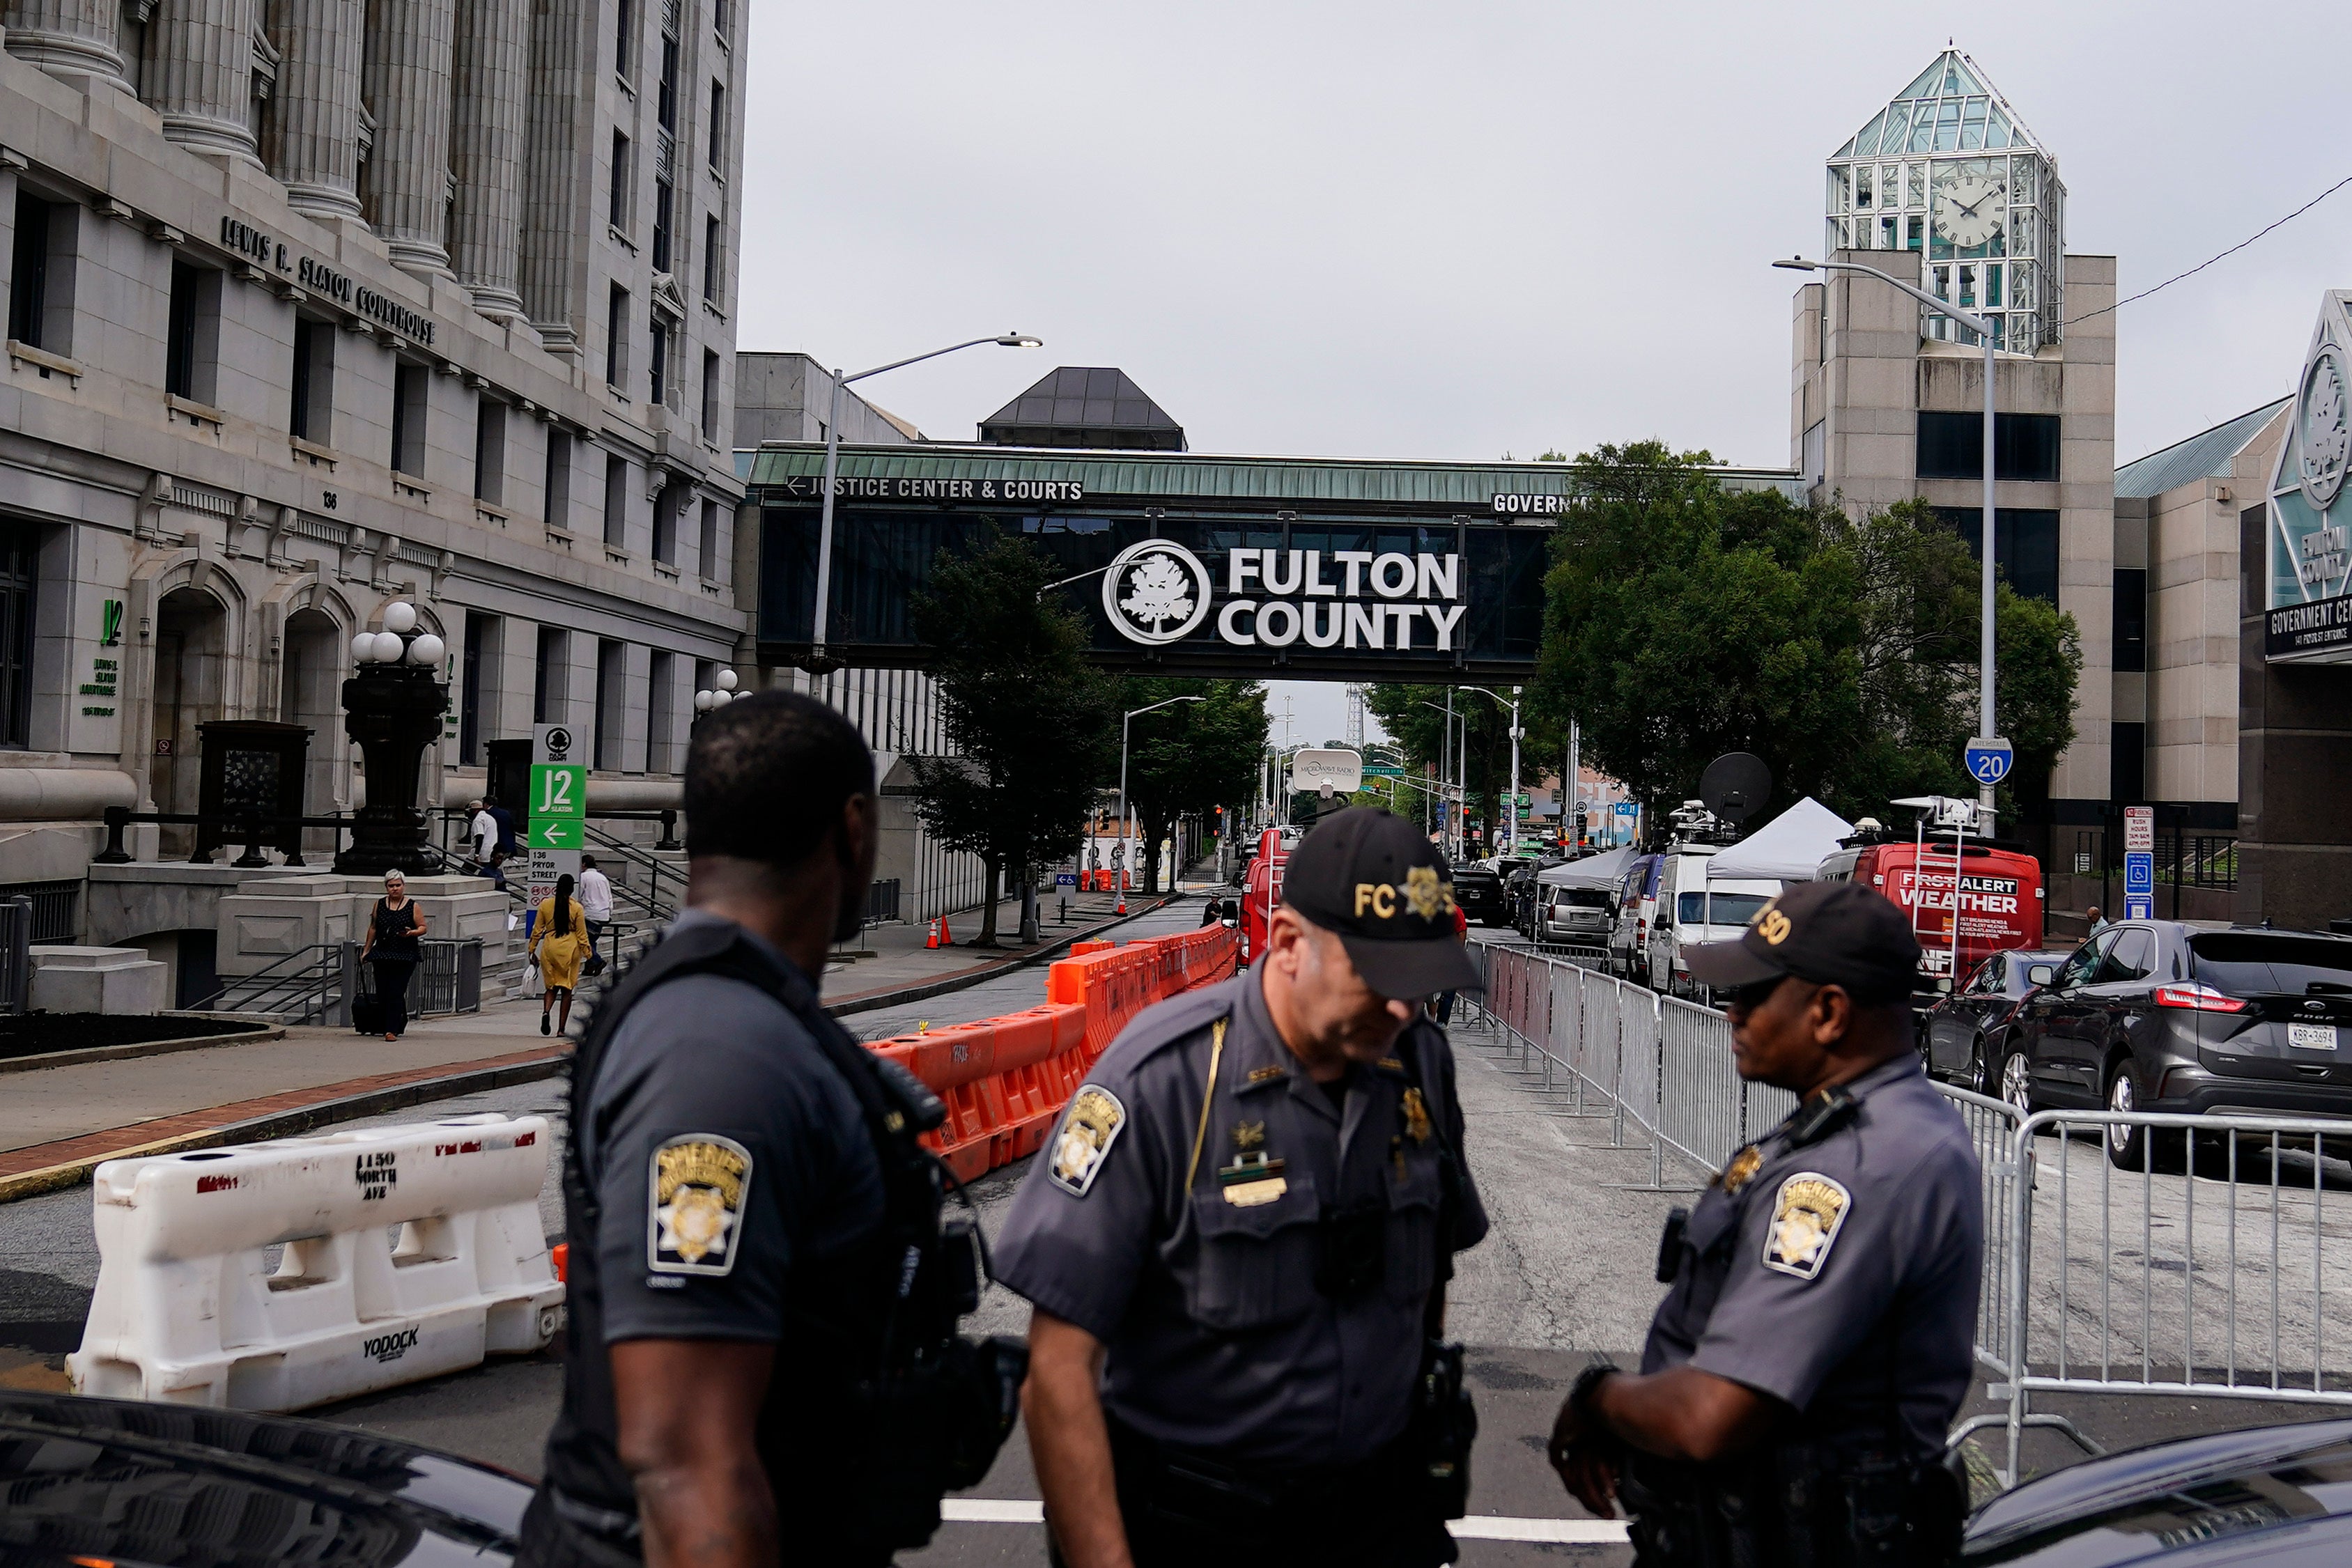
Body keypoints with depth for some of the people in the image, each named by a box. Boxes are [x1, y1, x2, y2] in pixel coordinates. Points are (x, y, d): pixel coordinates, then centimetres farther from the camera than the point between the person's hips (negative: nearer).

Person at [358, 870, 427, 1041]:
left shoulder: (412, 907, 0)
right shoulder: (379, 905, 9)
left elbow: (423, 928, 2)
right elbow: (373, 929, 15)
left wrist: (412, 933, -19)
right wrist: (366, 950, 16)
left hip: (405, 957, -4)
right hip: (382, 955, 4)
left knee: (396, 993, -10)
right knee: (382, 993, 4)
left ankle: (392, 1030, -9)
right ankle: (401, 1021, 25)